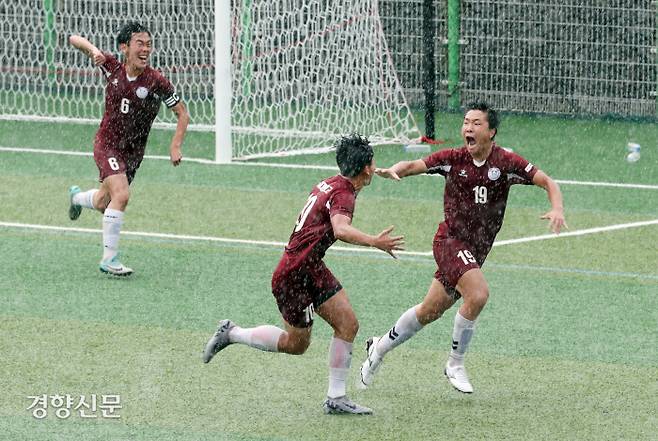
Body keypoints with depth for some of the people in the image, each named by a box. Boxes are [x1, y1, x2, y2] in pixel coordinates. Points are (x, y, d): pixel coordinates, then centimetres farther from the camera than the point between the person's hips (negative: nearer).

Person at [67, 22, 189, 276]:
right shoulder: (112, 67, -11)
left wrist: (175, 146, -17)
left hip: (133, 151, 2)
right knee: (121, 195, -24)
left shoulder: (156, 81, -15)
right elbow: (75, 40, -3)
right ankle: (109, 259, -15)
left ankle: (77, 197, 54)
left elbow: (182, 114, -5)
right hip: (107, 143, -2)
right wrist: (93, 50, -24)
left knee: (102, 203, 17)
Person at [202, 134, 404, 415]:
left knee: (347, 324, -2)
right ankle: (232, 333, 20)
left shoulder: (330, 184, 7)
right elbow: (341, 230, -41)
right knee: (296, 344, 5)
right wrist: (373, 242, -53)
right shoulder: (343, 195, -20)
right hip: (294, 275, -9)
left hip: (312, 268, 9)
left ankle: (336, 398, 0)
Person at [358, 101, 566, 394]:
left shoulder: (506, 162, -8)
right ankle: (455, 365, -7)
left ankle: (379, 348, 34)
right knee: (478, 295, -26)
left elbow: (547, 182, -8)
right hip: (450, 240, -3)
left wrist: (557, 209, -27)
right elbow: (414, 166, 1)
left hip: (476, 250, 3)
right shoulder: (453, 159, -7)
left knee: (430, 311, 12)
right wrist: (393, 171, -21)